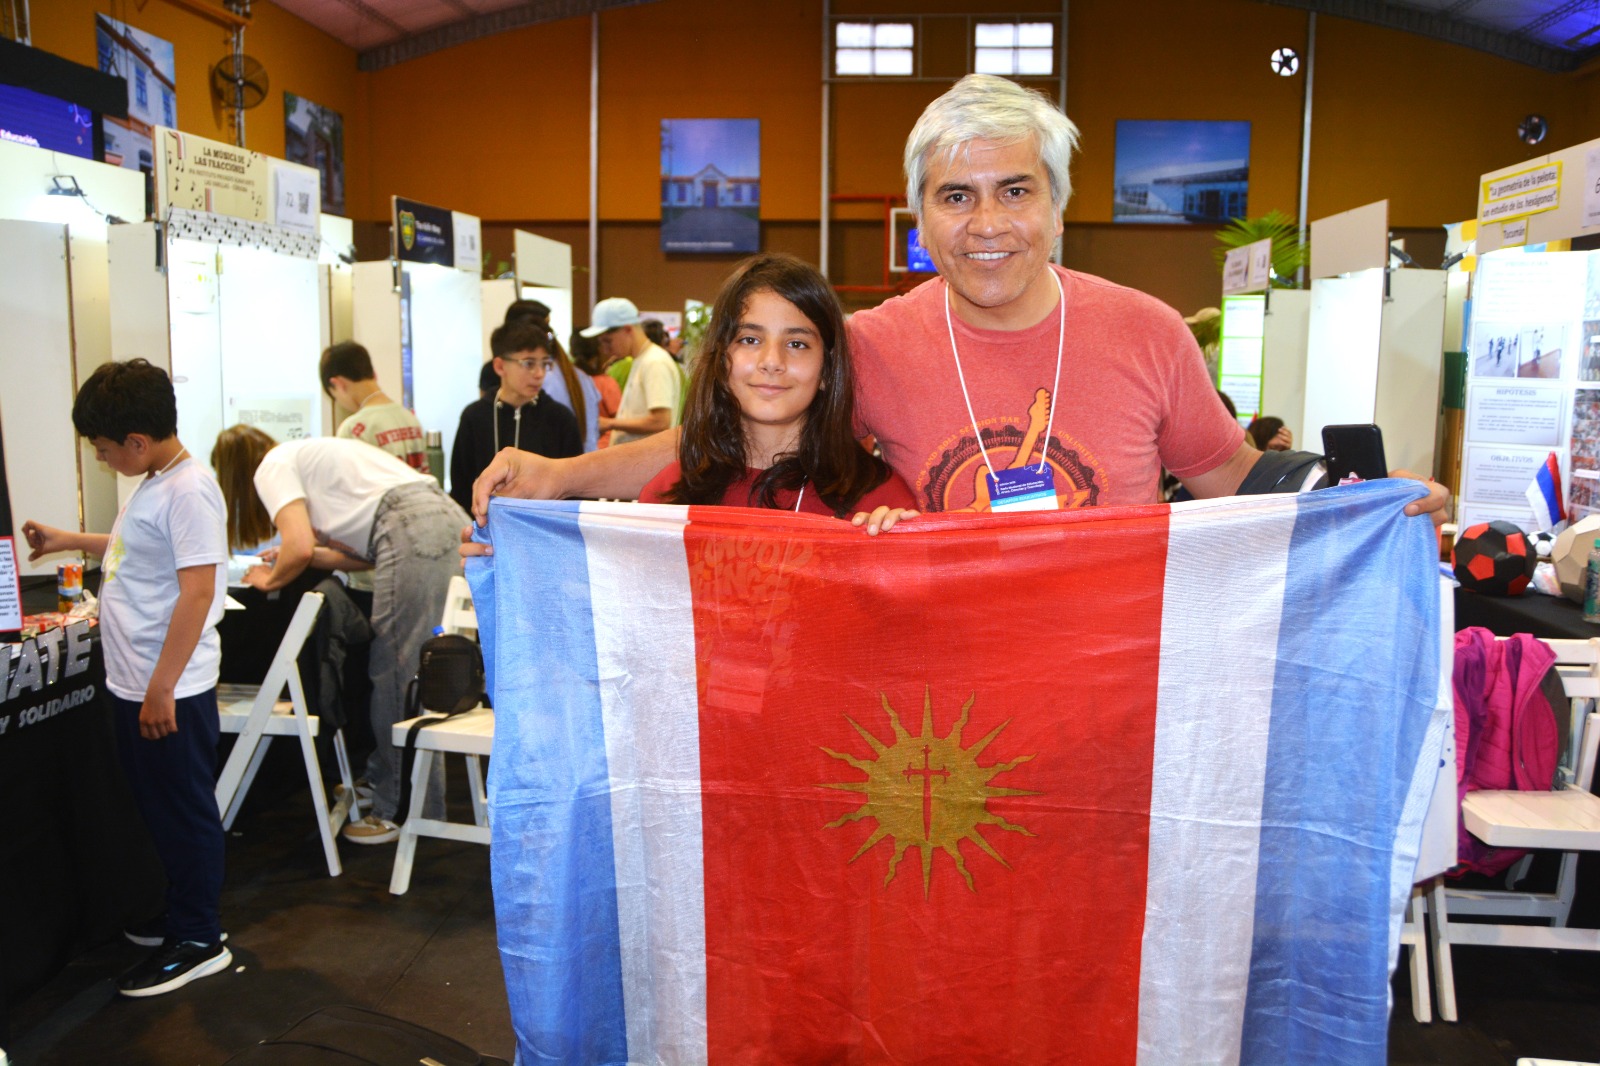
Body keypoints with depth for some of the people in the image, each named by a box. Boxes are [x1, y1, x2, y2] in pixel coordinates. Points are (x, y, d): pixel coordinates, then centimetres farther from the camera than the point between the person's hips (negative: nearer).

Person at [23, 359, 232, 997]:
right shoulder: (152, 484, 11)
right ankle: (184, 914, 36)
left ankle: (198, 942, 17)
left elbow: (198, 589, -25)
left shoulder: (189, 490, -20)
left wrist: (162, 687, -24)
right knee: (160, 807, 20)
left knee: (185, 813, 3)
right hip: (135, 683, 10)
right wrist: (72, 541, 31)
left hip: (172, 692, -10)